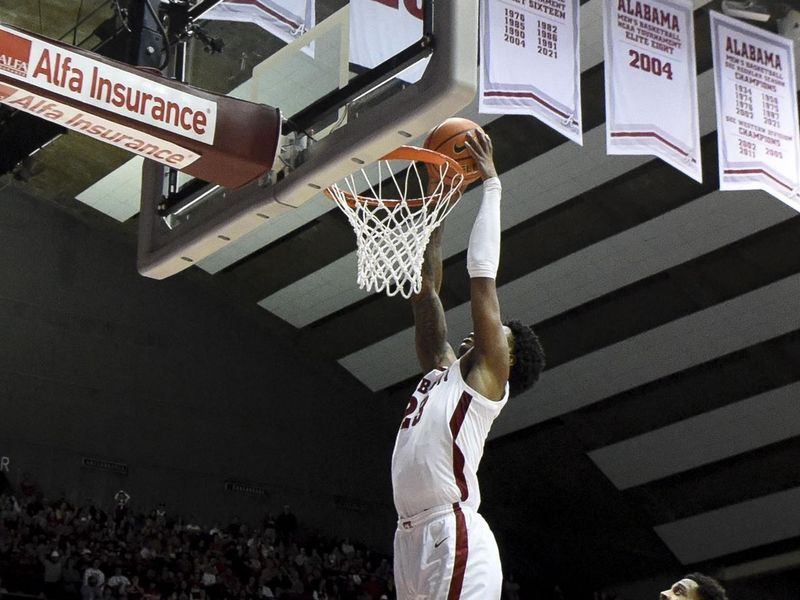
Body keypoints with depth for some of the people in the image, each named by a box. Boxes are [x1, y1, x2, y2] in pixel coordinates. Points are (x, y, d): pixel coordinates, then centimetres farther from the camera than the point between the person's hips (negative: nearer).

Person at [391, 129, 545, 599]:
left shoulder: (487, 375, 5)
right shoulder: (440, 370, 24)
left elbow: (483, 275, 2)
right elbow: (428, 286, 26)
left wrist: (492, 186, 7)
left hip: (454, 535, -8)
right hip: (412, 536, 8)